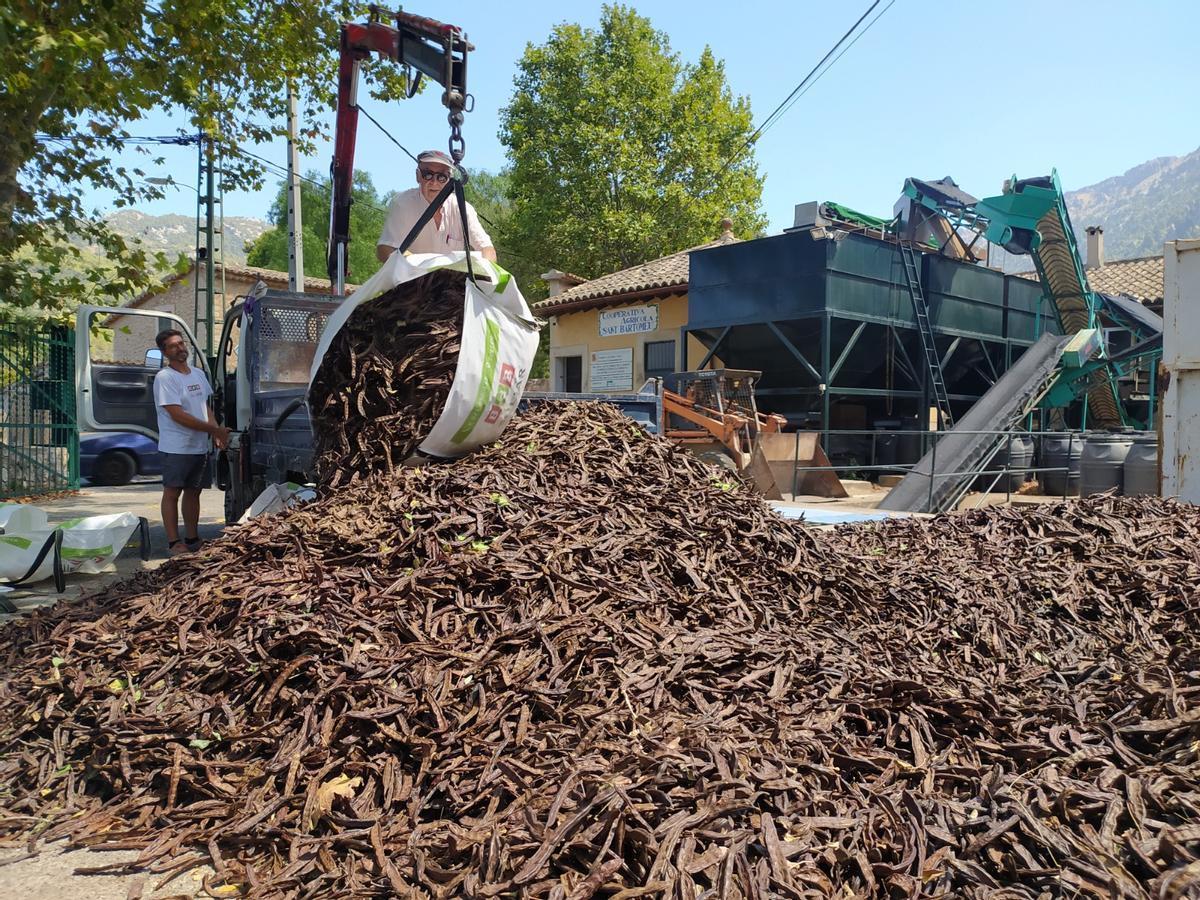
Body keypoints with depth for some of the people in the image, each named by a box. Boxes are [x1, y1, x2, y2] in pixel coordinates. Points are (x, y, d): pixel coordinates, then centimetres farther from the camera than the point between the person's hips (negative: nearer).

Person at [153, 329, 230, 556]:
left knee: (193, 491, 13)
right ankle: (174, 542, 4)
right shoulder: (165, 378, -12)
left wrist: (217, 434, 0)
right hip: (176, 448, -7)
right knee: (172, 493, 0)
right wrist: (214, 429, -18)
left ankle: (192, 539, 21)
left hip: (200, 446, 7)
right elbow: (177, 415, -18)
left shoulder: (199, 374, 12)